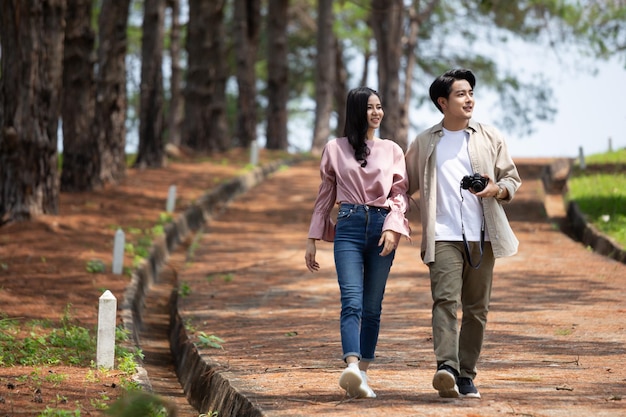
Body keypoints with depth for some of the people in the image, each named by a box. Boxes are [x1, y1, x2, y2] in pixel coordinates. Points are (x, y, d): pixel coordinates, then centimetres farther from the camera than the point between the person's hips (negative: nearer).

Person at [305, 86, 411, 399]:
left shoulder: (392, 151, 12)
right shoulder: (335, 149, 10)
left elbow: (400, 193, 6)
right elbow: (325, 197, 14)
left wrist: (393, 227, -10)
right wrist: (313, 239, 11)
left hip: (382, 228, 2)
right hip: (349, 227, -2)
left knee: (372, 307, 2)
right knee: (352, 302, -17)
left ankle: (362, 373, 5)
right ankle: (352, 367, -34)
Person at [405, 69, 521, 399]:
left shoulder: (490, 138, 10)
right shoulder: (424, 143, 9)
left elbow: (512, 179, 14)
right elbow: (405, 186, 19)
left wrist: (497, 190, -8)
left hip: (482, 236, 2)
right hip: (443, 236, -2)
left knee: (476, 309, 4)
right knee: (446, 299, -19)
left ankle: (465, 376, 11)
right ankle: (446, 368, -32)